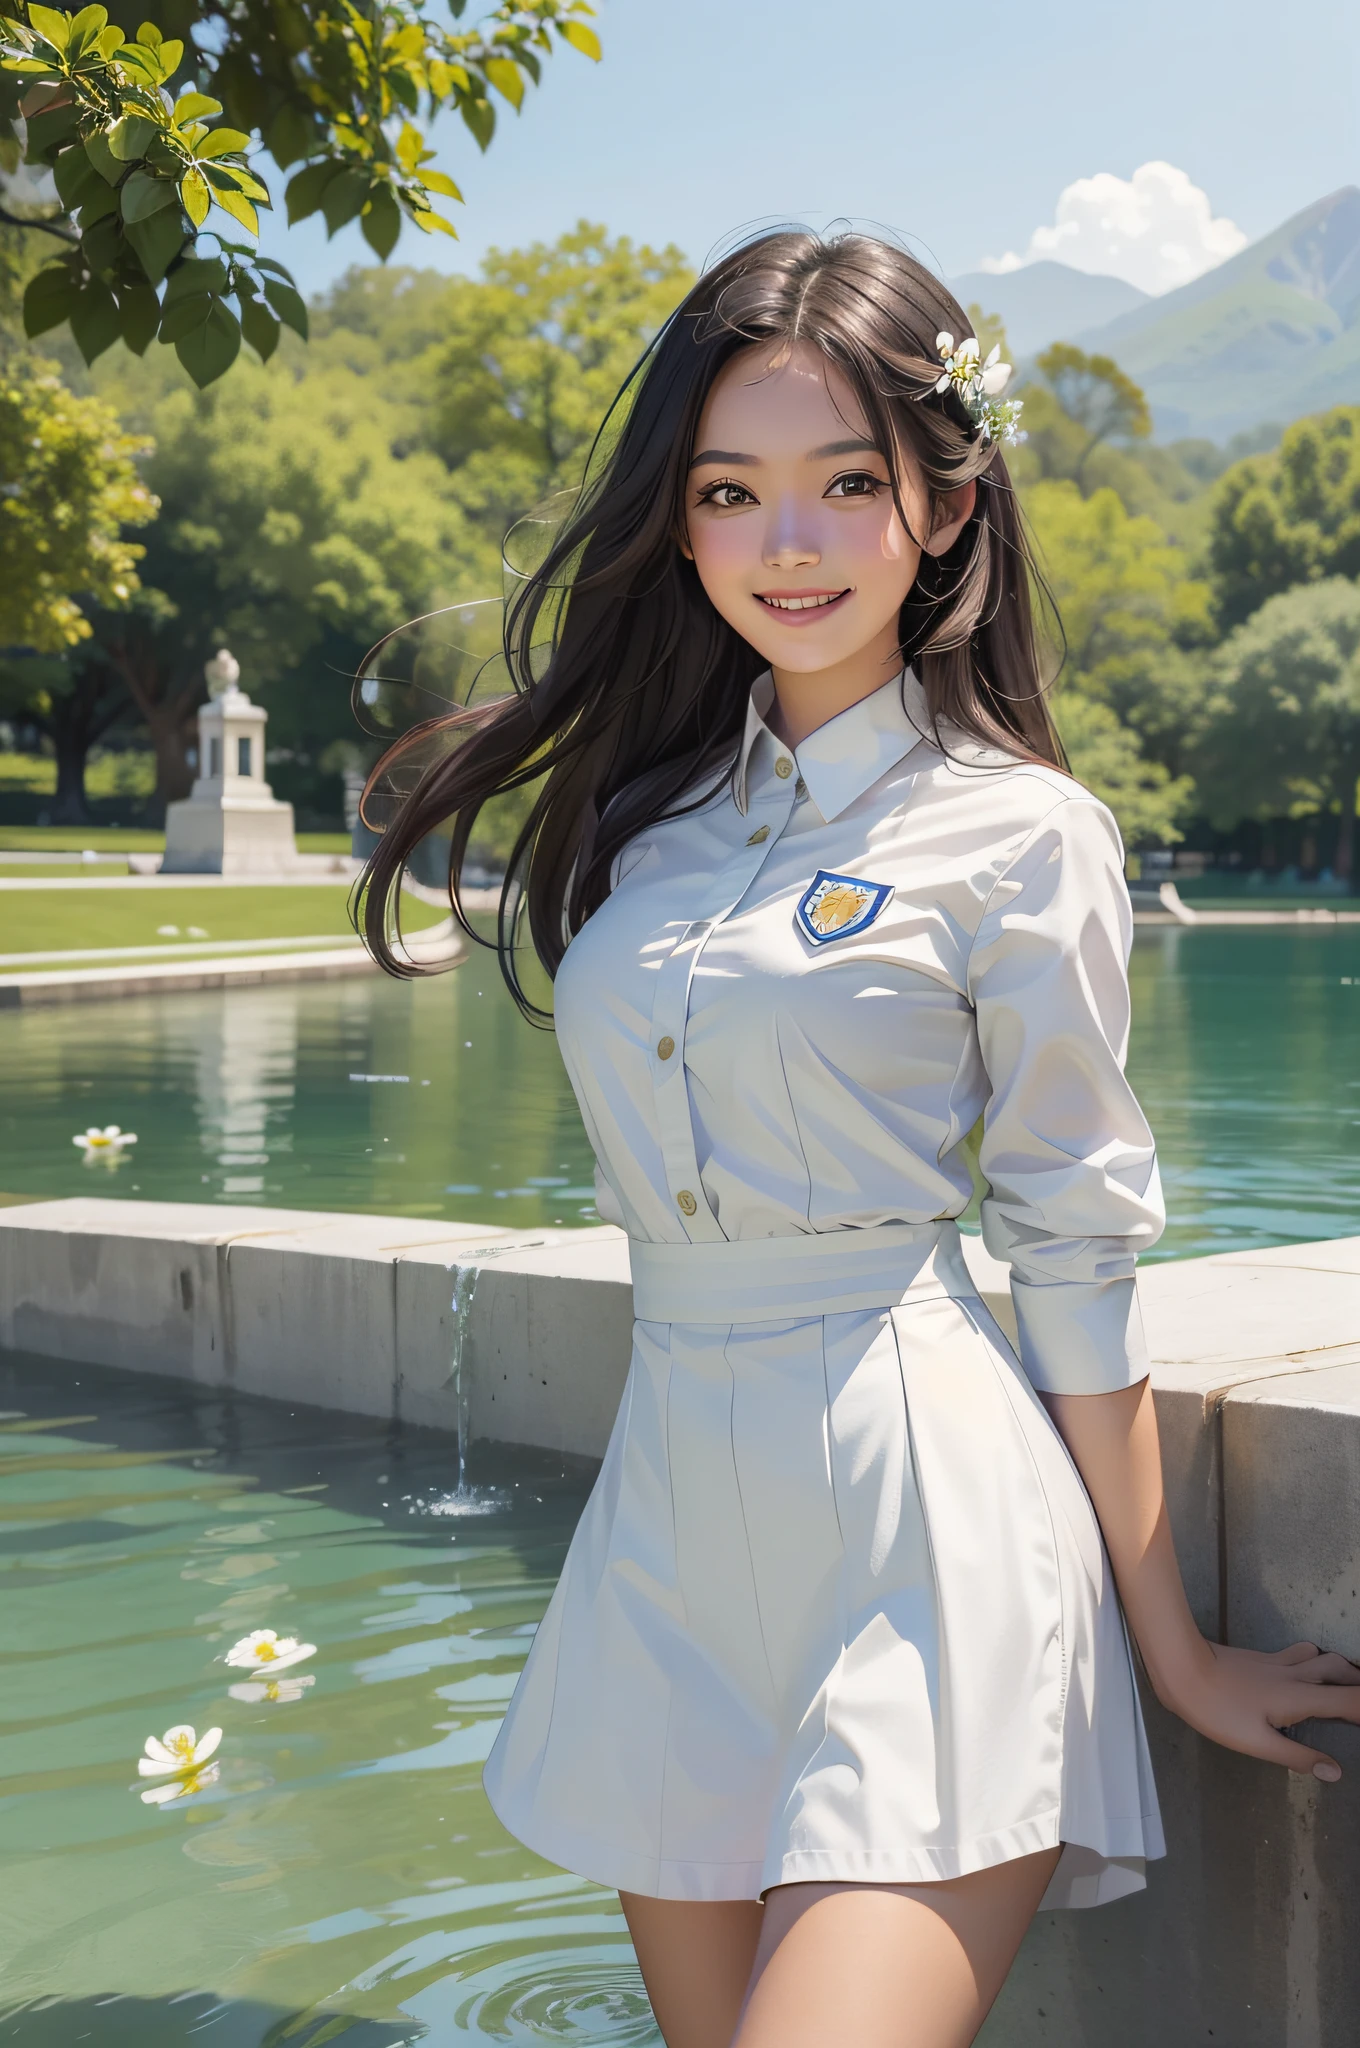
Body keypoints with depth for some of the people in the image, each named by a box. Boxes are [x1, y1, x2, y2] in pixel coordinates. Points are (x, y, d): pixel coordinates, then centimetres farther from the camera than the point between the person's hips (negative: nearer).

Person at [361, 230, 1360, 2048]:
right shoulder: (654, 806, 10)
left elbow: (1079, 1251, -4)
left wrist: (1173, 1649, 1)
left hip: (927, 1508, -5)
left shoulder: (1016, 832, -5)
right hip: (675, 1506, 6)